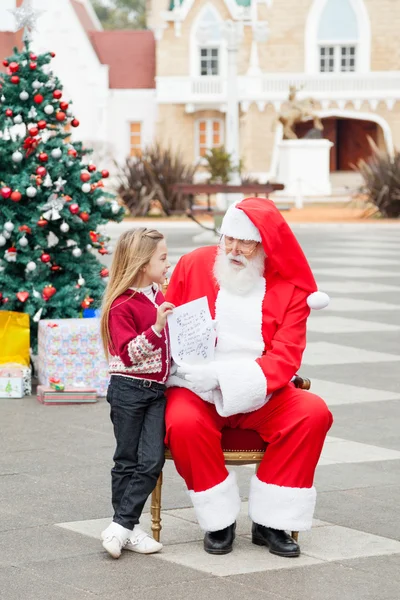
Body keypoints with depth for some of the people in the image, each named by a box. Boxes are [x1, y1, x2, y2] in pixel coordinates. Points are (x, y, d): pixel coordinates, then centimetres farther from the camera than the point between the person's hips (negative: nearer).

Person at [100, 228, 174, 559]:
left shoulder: (159, 298, 12)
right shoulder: (122, 305, -12)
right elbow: (128, 353, -20)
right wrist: (156, 328, -28)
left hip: (158, 390, 7)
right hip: (129, 390, -6)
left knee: (152, 460, -4)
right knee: (127, 460, 3)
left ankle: (123, 525, -1)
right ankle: (129, 527, 11)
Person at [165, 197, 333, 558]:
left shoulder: (290, 287, 1)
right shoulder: (194, 265, 4)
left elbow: (285, 358, -8)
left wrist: (224, 377, -23)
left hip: (260, 394, 1)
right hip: (197, 391, -1)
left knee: (314, 413, -24)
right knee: (184, 423, -34)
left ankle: (270, 521, -13)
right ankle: (219, 521, -13)